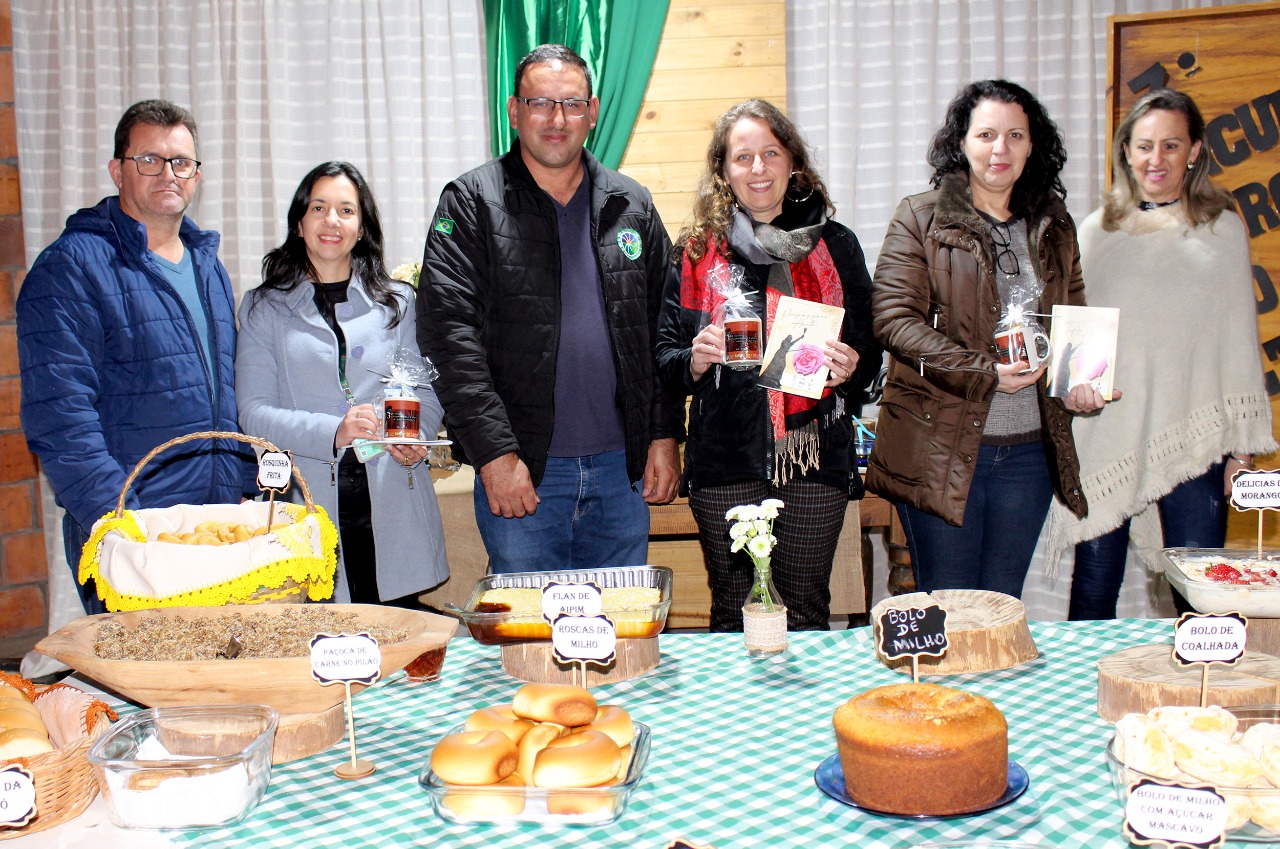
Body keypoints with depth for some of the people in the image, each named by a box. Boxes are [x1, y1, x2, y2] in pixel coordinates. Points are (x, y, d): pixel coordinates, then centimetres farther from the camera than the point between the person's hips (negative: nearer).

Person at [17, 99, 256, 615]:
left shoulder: (208, 267, 16)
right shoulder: (72, 267, -7)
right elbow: (59, 417, -15)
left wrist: (250, 489, 10)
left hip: (222, 531, 6)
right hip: (130, 545, -6)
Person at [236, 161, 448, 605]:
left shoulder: (398, 302, 17)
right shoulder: (264, 307, 12)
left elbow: (428, 393, 13)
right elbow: (253, 411, 1)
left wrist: (415, 437, -9)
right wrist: (333, 432, -16)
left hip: (391, 507, 1)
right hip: (308, 507, -1)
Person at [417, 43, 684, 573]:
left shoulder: (632, 206, 10)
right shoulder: (470, 203, -2)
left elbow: (663, 331, 12)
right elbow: (450, 336, -10)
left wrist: (665, 436, 4)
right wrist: (495, 453, -16)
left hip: (621, 470, 4)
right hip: (519, 473, -3)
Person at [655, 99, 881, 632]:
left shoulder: (835, 247, 7)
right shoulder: (698, 250, 6)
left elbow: (870, 349, 11)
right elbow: (665, 357, 7)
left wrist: (850, 367, -10)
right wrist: (695, 360, -14)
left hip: (815, 454, 0)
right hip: (725, 459, 0)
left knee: (806, 609, 6)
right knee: (732, 613, 6)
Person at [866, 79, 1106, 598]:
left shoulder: (1055, 228, 13)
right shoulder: (921, 219, -2)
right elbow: (894, 319, -11)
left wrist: (1080, 381, -2)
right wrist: (985, 373, -19)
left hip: (1028, 452, 4)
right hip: (941, 448, -4)